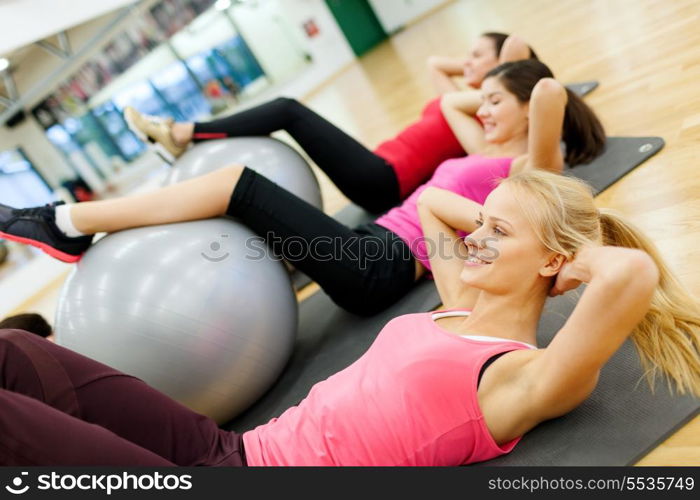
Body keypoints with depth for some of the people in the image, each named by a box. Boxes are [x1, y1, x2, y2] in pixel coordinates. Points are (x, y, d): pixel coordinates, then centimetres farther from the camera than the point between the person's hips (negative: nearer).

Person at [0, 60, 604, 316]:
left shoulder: (530, 171, -1)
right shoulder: (488, 154, 24)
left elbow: (551, 92, -20)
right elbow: (450, 99, 37)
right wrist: (489, 97, 30)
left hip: (382, 264, -9)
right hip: (373, 246, 9)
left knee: (238, 183, -16)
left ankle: (65, 223, -10)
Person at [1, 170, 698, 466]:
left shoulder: (524, 377, -14)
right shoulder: (459, 308, 11)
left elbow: (635, 271, -32)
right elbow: (430, 200, 25)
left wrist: (571, 255, -12)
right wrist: (494, 220, 13)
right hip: (231, 446, 8)